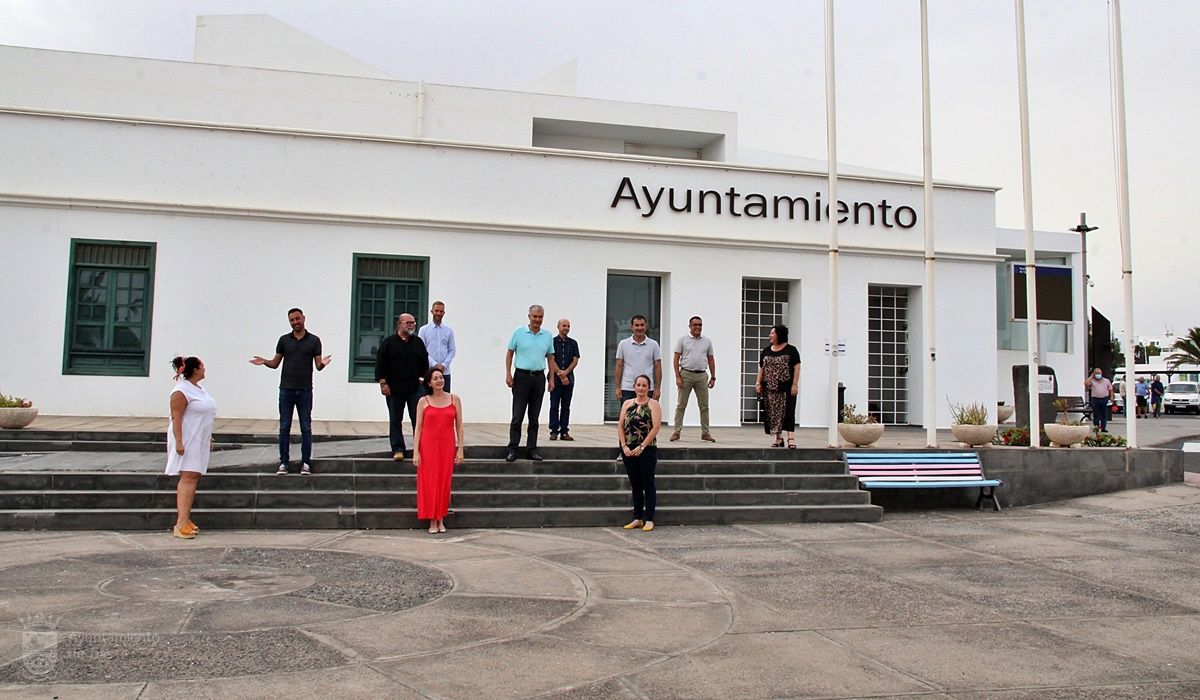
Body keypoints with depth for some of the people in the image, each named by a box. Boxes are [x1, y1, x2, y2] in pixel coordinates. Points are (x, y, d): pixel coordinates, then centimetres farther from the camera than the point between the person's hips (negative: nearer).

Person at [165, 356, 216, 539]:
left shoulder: (199, 389, 15)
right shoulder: (181, 391, -14)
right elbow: (176, 418, -18)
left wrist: (208, 439, 26)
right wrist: (178, 442, -24)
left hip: (199, 441, 9)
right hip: (187, 440, -9)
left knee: (194, 477, 8)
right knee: (188, 477, -15)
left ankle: (185, 519, 13)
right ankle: (181, 524, -18)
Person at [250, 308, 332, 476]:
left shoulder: (314, 340, 2)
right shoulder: (284, 340, 6)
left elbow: (318, 366, 0)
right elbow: (275, 363, 9)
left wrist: (322, 364, -23)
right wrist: (264, 362, -12)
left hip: (305, 391, -1)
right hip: (286, 390, 1)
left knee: (306, 428, 2)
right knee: (284, 427, 4)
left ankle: (306, 463, 7)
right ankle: (284, 462, 10)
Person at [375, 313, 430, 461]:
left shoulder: (419, 342, 11)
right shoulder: (388, 342, 2)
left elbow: (425, 363, 13)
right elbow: (380, 363, -1)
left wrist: (423, 380, 4)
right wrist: (383, 382, -7)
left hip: (415, 388, 2)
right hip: (394, 388, -1)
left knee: (418, 418, -2)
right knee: (395, 420, 4)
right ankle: (397, 449, 11)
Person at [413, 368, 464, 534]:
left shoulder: (454, 399, 5)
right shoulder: (423, 401, 2)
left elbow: (459, 426, 6)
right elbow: (418, 427, 0)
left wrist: (460, 449, 0)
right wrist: (416, 452, -7)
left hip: (447, 446, 1)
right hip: (428, 446, -1)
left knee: (444, 482, 3)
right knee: (429, 481, 1)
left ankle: (441, 520, 14)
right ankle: (432, 521, 8)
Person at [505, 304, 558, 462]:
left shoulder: (547, 335, 8)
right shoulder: (519, 332, 0)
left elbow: (550, 358, 13)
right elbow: (510, 353, 4)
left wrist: (551, 378, 7)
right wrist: (508, 374, -5)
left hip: (539, 377, 3)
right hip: (522, 376, -3)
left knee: (534, 417, 7)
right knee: (517, 415, -4)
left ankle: (531, 449, 13)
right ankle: (512, 448, 1)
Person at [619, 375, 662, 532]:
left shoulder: (653, 404, -1)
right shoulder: (627, 403, 11)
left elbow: (656, 427, -10)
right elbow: (621, 426, 7)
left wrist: (641, 447, -14)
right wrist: (624, 446, -5)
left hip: (647, 450, -4)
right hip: (629, 451, 4)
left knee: (648, 485, 0)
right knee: (635, 485, 11)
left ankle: (649, 520, 5)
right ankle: (637, 518, 18)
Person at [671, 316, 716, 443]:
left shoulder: (707, 342, 12)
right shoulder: (682, 340, 2)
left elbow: (711, 360, 15)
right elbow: (676, 359, -1)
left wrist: (713, 377, 10)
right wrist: (677, 377, -10)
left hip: (702, 375, 3)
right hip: (686, 374, -3)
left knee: (704, 406, 5)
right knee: (681, 405, 0)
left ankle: (705, 433, 11)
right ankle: (677, 431, 4)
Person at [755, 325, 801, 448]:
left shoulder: (791, 350, -1)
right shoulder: (766, 351, 13)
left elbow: (796, 368, -5)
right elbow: (761, 368, 14)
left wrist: (795, 384, -11)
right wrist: (758, 383, 6)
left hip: (786, 388, -5)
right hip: (770, 388, 5)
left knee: (788, 412, -9)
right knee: (773, 413, 5)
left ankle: (791, 438, -12)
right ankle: (778, 437, 13)